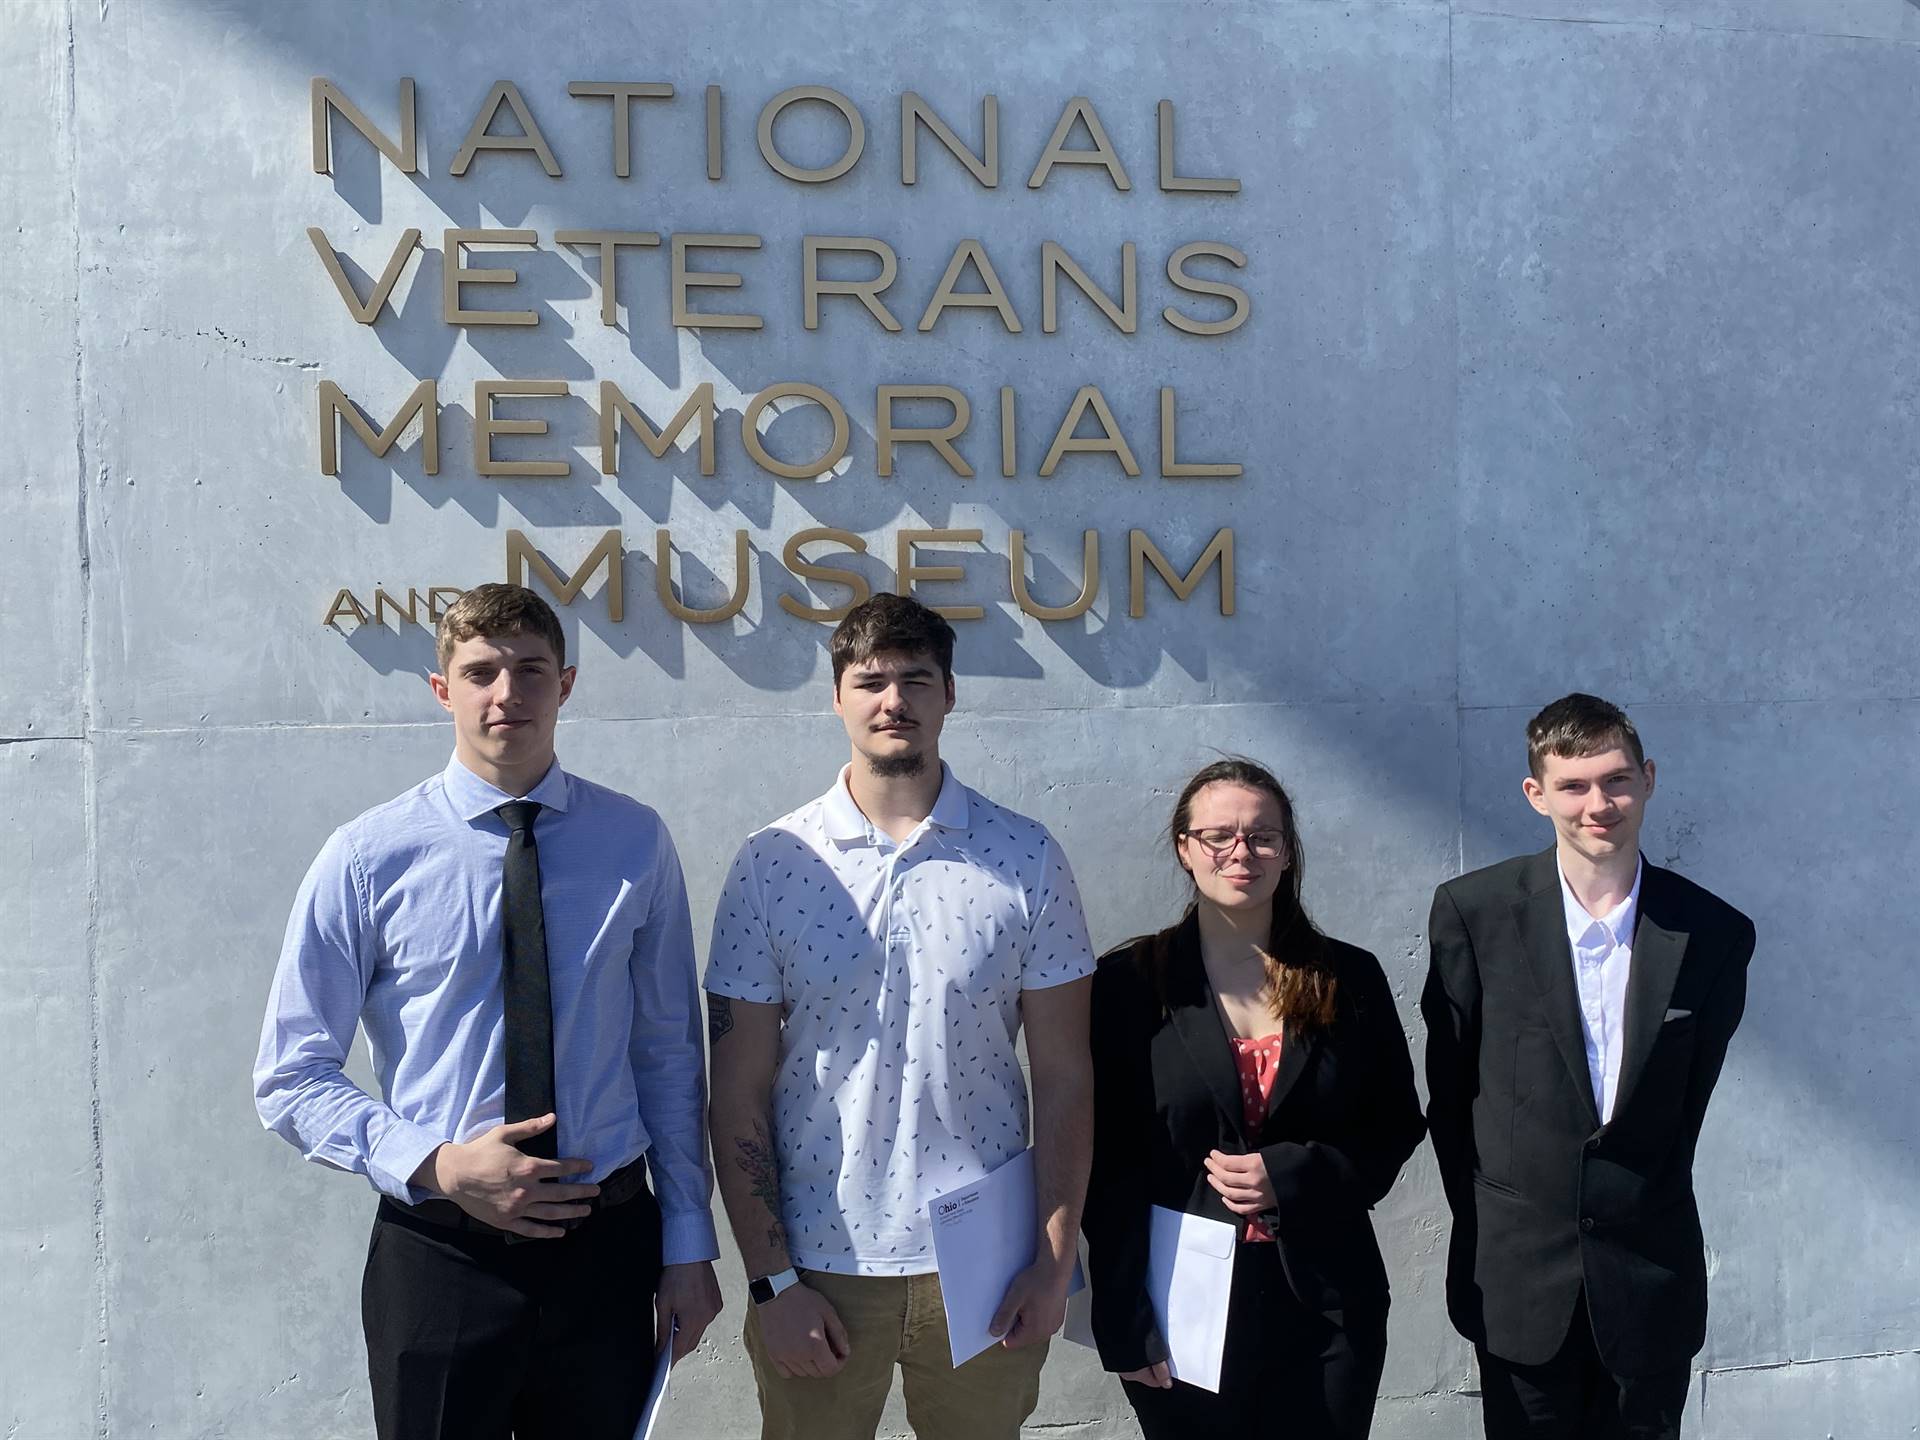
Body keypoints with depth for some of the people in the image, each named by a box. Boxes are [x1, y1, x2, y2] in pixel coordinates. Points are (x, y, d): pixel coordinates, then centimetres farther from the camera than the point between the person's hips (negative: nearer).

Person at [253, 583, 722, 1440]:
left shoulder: (636, 843, -1)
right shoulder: (368, 858, -7)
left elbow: (668, 1051, 3)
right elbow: (291, 1081, -4)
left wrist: (688, 1241, 3)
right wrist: (438, 1166, -16)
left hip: (607, 1245, 2)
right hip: (438, 1255, -1)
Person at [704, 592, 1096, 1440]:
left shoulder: (1028, 861, -2)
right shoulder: (772, 863, -4)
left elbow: (1063, 1077, 0)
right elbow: (739, 1094, -2)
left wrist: (1056, 1258, -3)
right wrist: (771, 1279, -6)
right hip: (816, 1264, 0)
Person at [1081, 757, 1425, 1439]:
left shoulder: (1349, 978, 3)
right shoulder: (1128, 984, -3)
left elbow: (1397, 1125, 7)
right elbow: (1105, 1162, -3)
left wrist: (1291, 1176, -11)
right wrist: (1126, 1321, -7)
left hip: (1326, 1305, 2)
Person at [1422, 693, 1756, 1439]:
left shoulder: (1716, 932, -3)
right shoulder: (1474, 910, -7)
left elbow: (1691, 1097, 6)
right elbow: (1449, 1085, 0)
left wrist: (1639, 1203, 8)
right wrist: (1483, 1221, 3)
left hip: (1650, 1282, 1)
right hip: (1517, 1278, -1)